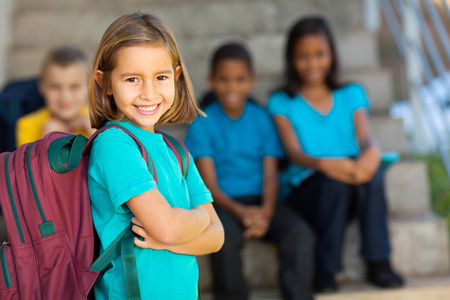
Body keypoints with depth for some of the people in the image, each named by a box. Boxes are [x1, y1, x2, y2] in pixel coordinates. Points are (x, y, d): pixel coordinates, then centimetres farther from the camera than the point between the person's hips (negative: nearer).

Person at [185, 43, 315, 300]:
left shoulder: (263, 120, 9)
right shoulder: (203, 125, 1)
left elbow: (270, 175, 3)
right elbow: (210, 185, -4)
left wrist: (265, 211, -18)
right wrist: (240, 211, -21)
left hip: (260, 202, 3)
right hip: (224, 204, -3)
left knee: (299, 232, -24)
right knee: (227, 235, -34)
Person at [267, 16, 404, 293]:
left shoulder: (352, 95, 15)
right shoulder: (283, 103, 7)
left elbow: (366, 137, -3)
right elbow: (294, 153, -9)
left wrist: (372, 152, -31)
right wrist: (322, 164, -33)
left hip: (354, 195, 2)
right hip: (305, 191, -2)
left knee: (371, 168, -31)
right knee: (334, 179, -35)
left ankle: (378, 262, -22)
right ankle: (325, 269, -21)